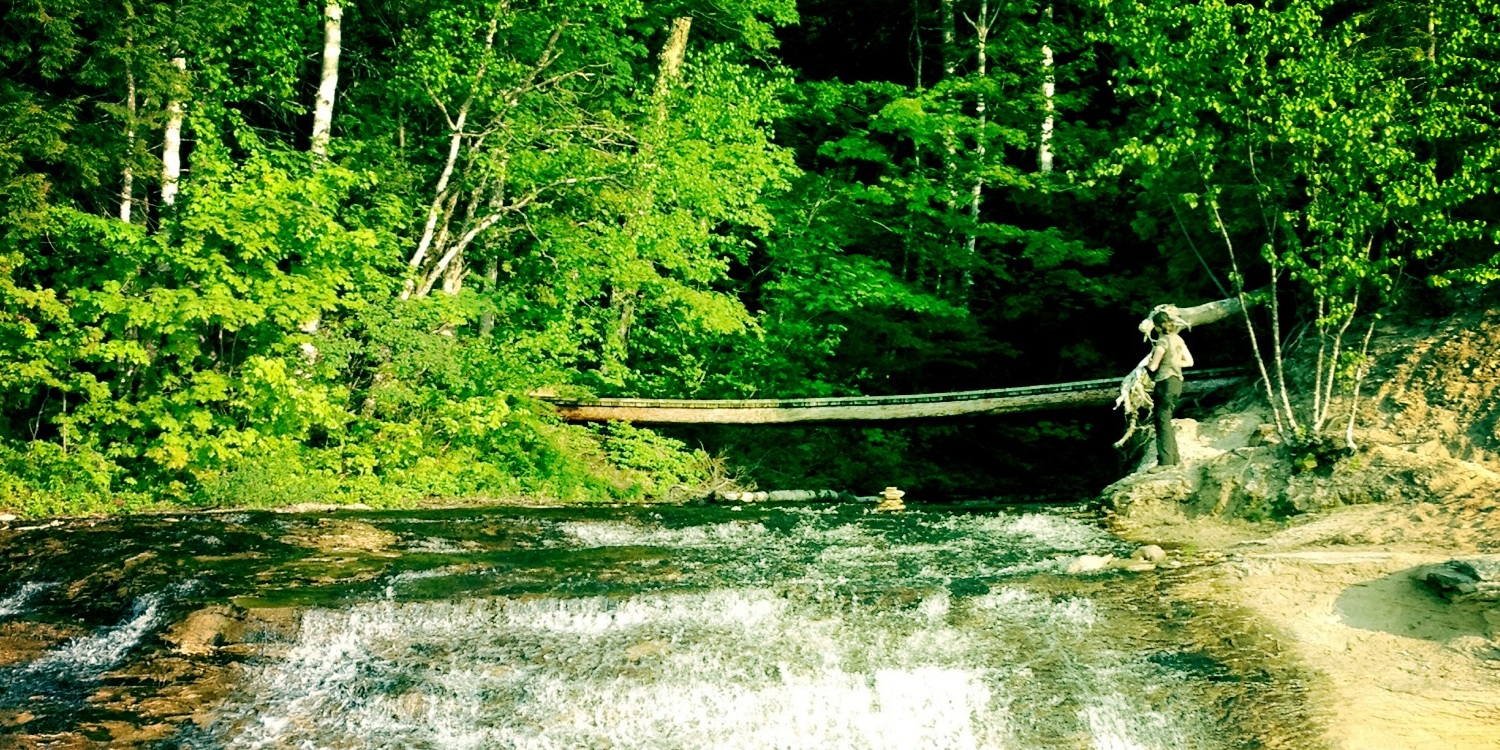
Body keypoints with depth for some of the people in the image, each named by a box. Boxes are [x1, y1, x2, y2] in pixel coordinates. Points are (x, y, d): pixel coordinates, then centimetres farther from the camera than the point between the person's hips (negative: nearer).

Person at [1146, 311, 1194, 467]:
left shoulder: (1163, 341, -15)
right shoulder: (1178, 340, 10)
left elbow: (1153, 366, -15)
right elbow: (1189, 362, 15)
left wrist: (1148, 363, 7)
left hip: (1165, 383, -8)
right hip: (1176, 382, 8)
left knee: (1162, 421, -6)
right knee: (1166, 420, 17)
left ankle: (1165, 460, -9)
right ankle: (1174, 457, 21)